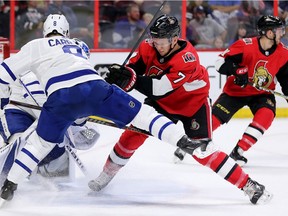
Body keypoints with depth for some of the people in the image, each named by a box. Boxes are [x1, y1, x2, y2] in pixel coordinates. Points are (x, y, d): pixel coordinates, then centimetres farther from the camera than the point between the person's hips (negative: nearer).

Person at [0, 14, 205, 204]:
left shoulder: (36, 46, 26)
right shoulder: (77, 47, 38)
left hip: (60, 98, -2)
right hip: (95, 87, 2)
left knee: (41, 142, 16)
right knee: (140, 113, 11)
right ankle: (183, 141, 1)